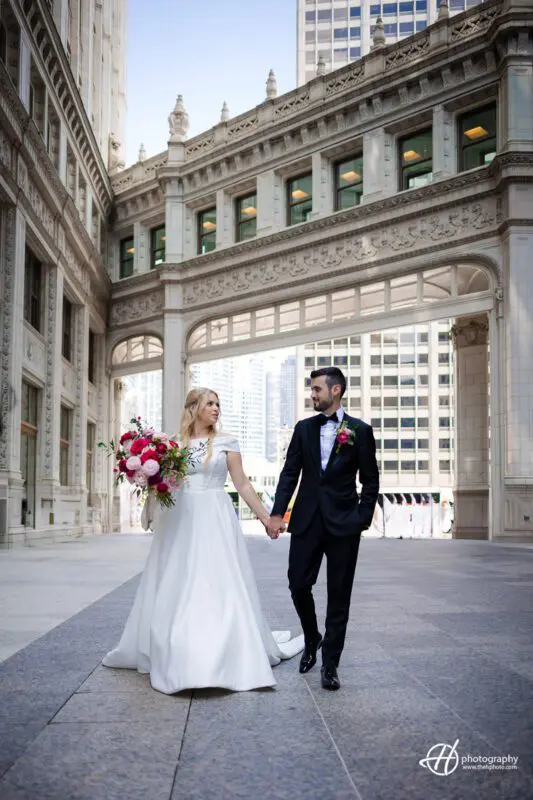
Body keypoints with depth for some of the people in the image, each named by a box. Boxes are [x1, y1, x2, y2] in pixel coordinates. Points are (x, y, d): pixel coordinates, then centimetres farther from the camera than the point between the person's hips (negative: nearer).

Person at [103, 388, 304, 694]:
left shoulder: (225, 441, 3)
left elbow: (243, 484, 3)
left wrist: (267, 517, -1)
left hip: (214, 521, -2)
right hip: (180, 521, 3)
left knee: (218, 587, -4)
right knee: (175, 591, 6)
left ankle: (224, 657, 5)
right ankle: (176, 656, 19)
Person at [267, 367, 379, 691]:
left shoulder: (360, 430, 0)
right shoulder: (304, 428, 8)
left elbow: (371, 480, 2)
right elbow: (290, 473, 5)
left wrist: (363, 518, -6)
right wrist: (277, 513, -4)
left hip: (343, 522, -2)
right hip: (307, 519, 3)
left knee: (339, 595, 3)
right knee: (299, 585, 3)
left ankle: (330, 664, 14)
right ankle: (312, 640, 31)